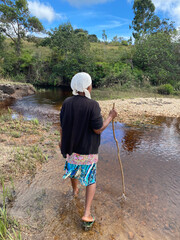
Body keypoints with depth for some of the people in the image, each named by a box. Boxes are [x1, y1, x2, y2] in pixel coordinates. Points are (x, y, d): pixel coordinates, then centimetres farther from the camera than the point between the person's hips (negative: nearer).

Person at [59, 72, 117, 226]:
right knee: (91, 180, 15)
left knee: (73, 167, 32)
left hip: (71, 146, 5)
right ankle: (87, 213, 15)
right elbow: (98, 129, -20)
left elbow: (62, 125, -1)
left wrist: (62, 140, 16)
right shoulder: (93, 105, -23)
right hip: (88, 150, -4)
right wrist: (111, 117, -6)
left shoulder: (67, 103, -8)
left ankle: (75, 190, 58)